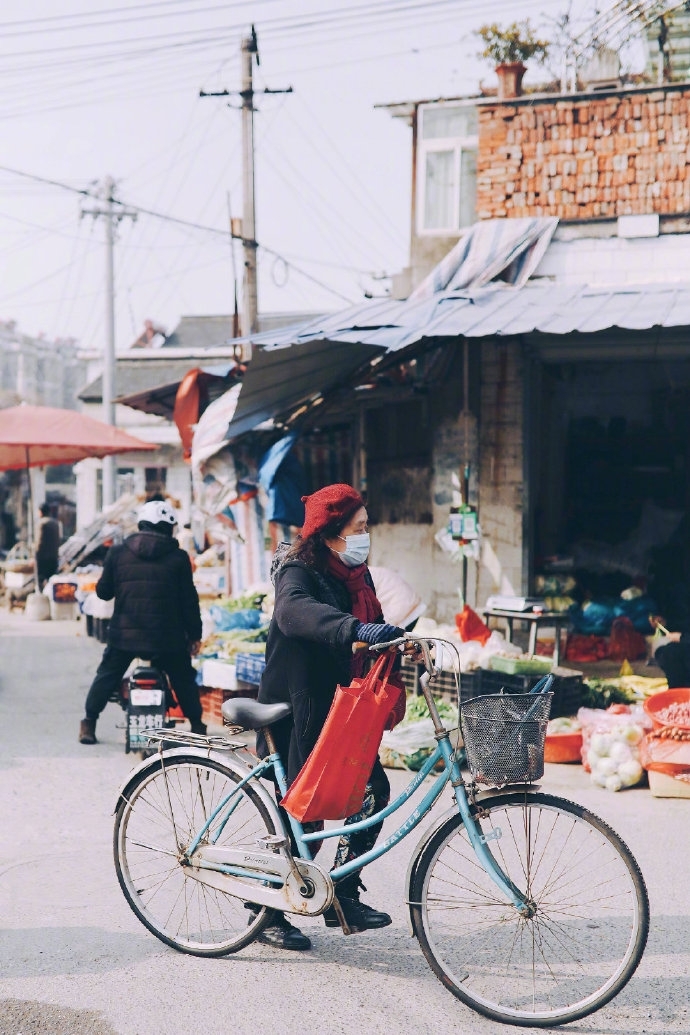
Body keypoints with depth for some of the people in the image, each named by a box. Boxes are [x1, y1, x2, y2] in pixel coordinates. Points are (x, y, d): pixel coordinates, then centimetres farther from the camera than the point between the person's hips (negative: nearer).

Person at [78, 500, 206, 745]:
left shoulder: (118, 553, 2)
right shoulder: (178, 558, -2)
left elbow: (103, 591, 8)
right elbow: (189, 600, 0)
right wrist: (194, 635, 9)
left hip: (124, 633, 1)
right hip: (167, 636, -1)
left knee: (107, 676, 18)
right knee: (184, 680, 16)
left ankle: (89, 723, 17)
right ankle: (197, 727, 18)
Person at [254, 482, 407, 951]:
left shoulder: (356, 574, 11)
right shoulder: (298, 570, -15)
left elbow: (372, 634, 11)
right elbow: (296, 611, -38)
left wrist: (400, 643, -11)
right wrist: (356, 630, -52)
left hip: (337, 706, 8)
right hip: (296, 712, -8)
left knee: (372, 789, -2)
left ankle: (343, 894, 11)